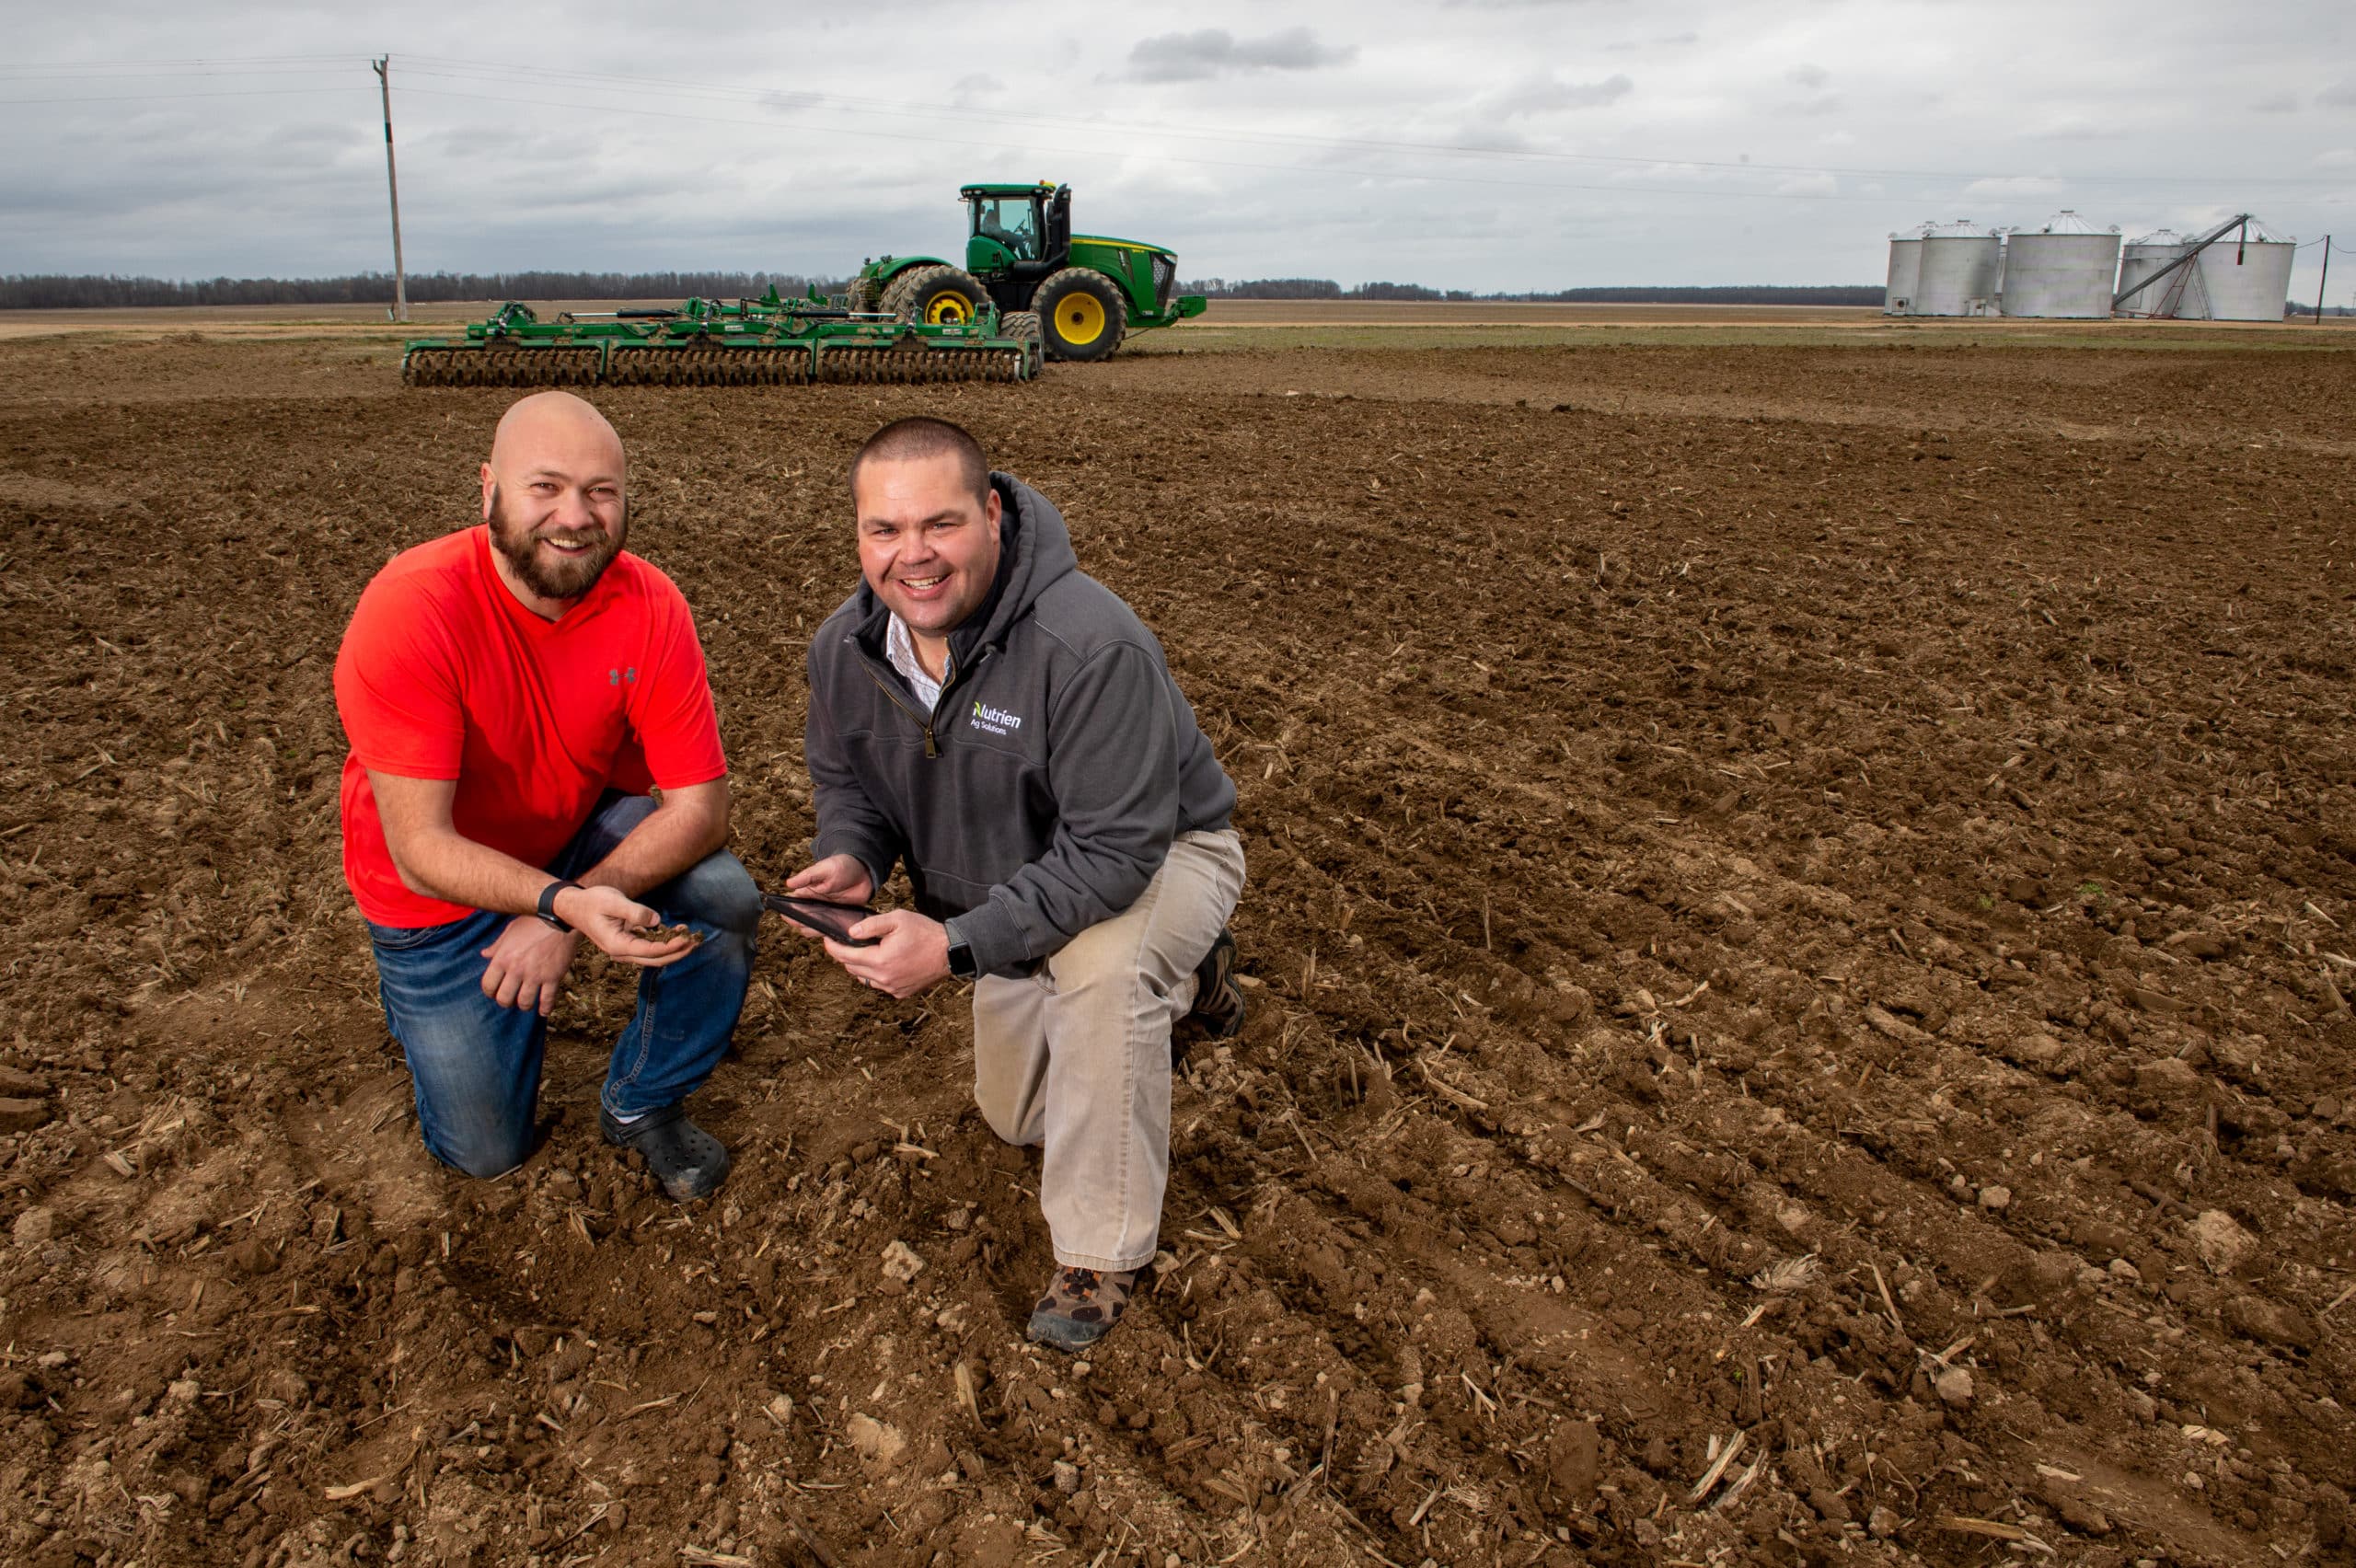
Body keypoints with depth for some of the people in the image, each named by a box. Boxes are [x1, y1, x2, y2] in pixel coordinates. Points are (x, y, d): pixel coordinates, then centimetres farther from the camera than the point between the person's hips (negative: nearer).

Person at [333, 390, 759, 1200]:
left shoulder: (649, 606, -21)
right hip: (440, 887, -2)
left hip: (585, 829, 2)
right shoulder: (409, 610, -30)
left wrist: (568, 912, -31)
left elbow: (701, 806, -20)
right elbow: (421, 849, -31)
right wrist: (566, 903, -47)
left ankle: (639, 1103, 0)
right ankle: (423, 999, 37)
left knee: (726, 899, -27)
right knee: (484, 1149, 5)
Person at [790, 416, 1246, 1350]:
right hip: (1020, 885, 7)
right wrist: (850, 857, -20)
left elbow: (1113, 852, -37)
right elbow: (844, 777, 3)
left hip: (1161, 856, -6)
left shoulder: (1093, 648, -38)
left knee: (1102, 962, -42)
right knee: (1016, 1119, 17)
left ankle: (1102, 1252, -21)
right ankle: (1179, 980, 39)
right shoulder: (845, 649, -14)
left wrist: (957, 945, -41)